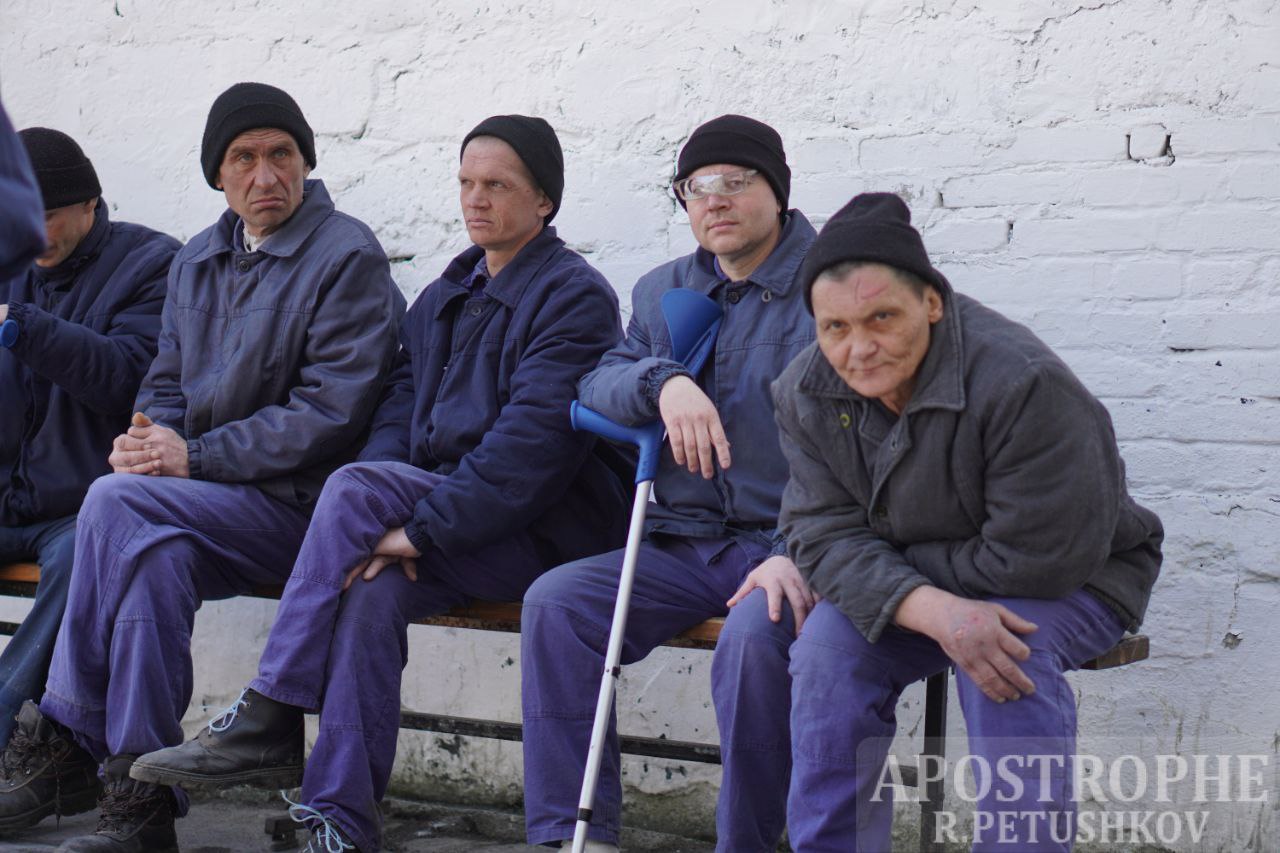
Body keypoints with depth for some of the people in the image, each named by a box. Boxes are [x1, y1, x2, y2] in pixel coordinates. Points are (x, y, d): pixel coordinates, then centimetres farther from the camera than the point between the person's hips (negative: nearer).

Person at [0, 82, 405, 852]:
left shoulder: (348, 256, -6)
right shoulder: (197, 262, 18)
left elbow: (329, 415, -14)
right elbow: (166, 385, 21)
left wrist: (196, 456, -17)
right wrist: (148, 441, -4)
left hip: (302, 507, -6)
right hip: (208, 504, 6)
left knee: (117, 502, -25)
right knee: (158, 552, -28)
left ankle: (68, 740, -15)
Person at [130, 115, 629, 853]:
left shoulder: (576, 296, -5)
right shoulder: (446, 297, 21)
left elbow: (533, 438, -17)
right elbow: (402, 407, 13)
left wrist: (423, 525, -24)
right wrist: (386, 525, -7)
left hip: (541, 534, -6)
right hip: (439, 523, 6)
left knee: (356, 488, -27)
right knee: (372, 591, -28)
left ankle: (269, 721, -22)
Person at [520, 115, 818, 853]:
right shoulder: (664, 291, 19)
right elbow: (597, 384, 7)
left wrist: (799, 553, -24)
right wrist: (662, 382, -16)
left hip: (791, 547, -5)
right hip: (685, 545, 6)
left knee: (755, 634, -36)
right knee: (555, 601, -16)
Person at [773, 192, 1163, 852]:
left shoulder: (1025, 383, -29)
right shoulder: (805, 393, -10)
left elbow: (1034, 562, -27)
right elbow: (828, 538, -16)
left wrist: (895, 561, -19)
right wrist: (937, 613, -34)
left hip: (1071, 584, -4)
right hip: (904, 592, 5)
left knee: (1013, 655, -35)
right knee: (829, 641, -22)